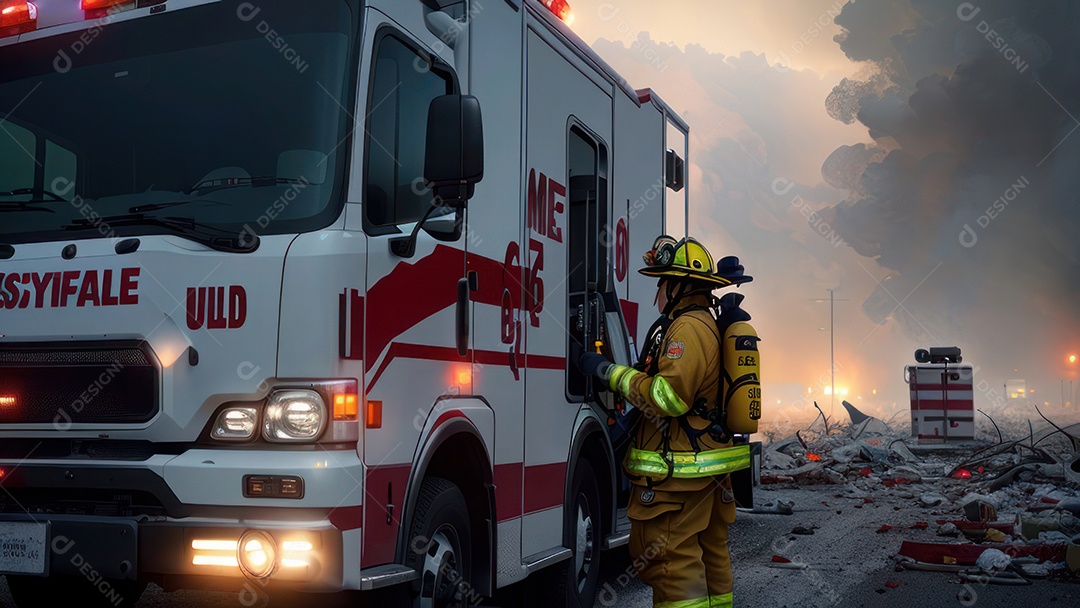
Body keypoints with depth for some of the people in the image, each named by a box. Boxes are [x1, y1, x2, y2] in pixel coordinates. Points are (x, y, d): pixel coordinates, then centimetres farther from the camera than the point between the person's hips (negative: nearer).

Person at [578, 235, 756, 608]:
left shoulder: (688, 326, -16)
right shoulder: (710, 324, 17)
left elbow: (669, 396, -25)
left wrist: (610, 372, -18)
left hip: (679, 473, -11)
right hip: (711, 471, 11)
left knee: (669, 561, -8)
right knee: (709, 556, 17)